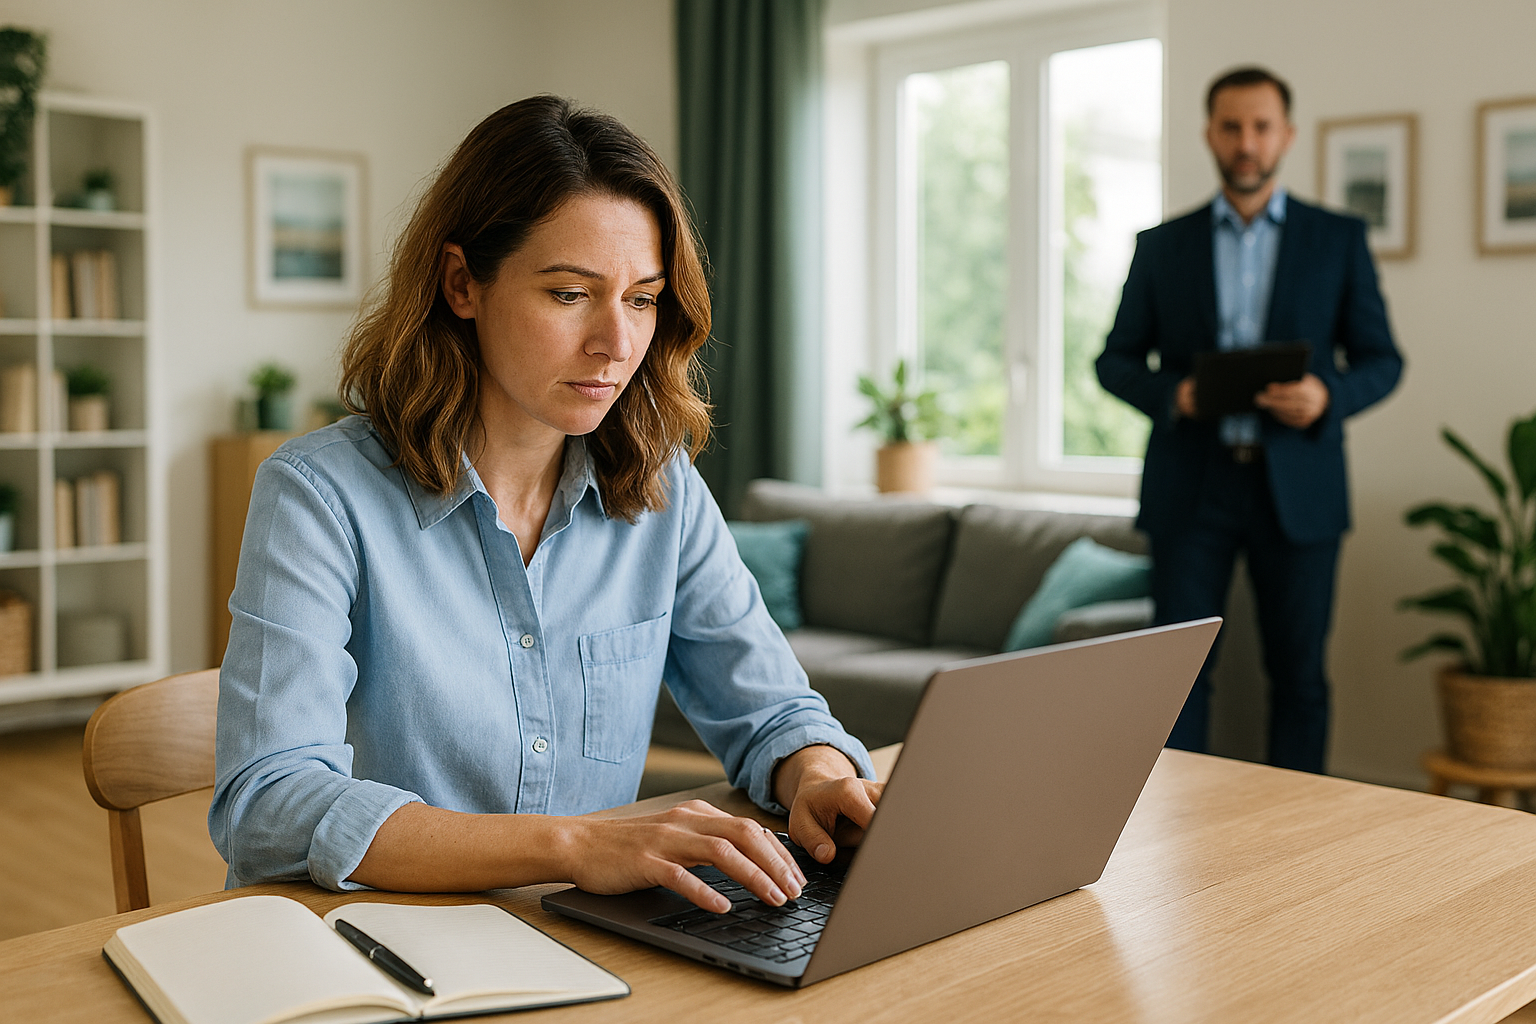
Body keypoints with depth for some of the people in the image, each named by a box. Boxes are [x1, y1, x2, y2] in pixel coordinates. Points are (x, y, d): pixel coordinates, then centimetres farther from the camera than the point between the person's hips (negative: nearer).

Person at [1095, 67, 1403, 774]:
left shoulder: (1340, 240, 8)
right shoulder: (1161, 246, 9)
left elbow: (1382, 361, 7)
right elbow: (1115, 361, 9)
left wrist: (1328, 394, -15)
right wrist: (1171, 391, -12)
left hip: (1297, 486, 0)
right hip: (1190, 484, 0)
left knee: (1299, 673, 5)